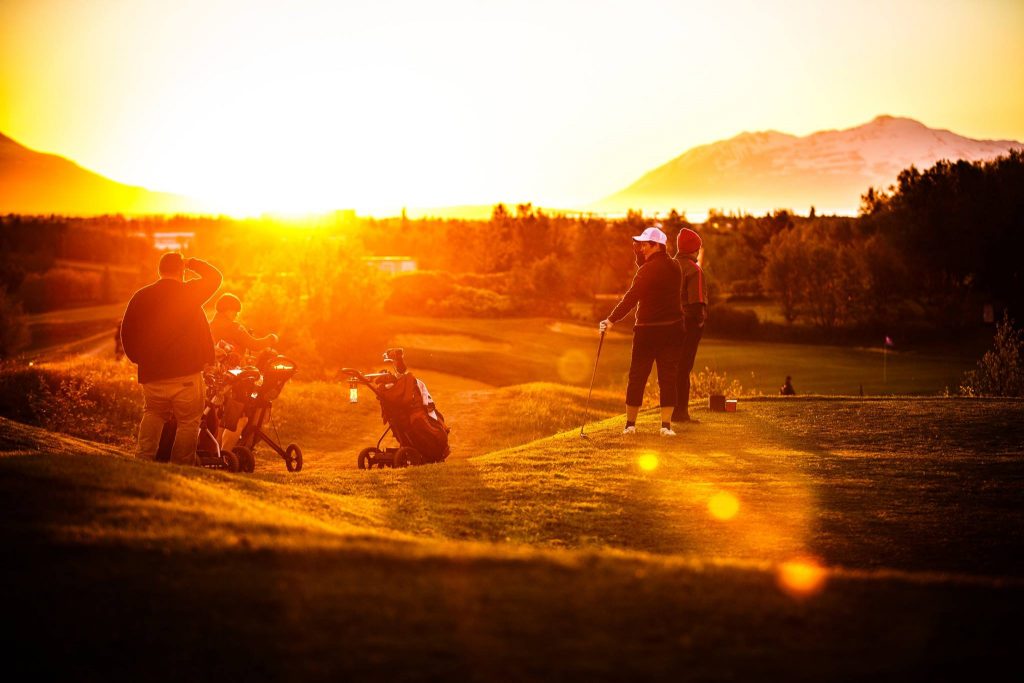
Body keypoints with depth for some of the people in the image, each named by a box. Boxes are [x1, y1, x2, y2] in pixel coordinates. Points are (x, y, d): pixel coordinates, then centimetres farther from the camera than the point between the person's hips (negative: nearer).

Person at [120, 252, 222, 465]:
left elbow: (126, 332, 11)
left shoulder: (140, 296, 6)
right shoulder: (188, 292, -6)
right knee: (188, 422, 5)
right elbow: (214, 277, 9)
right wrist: (191, 263, 20)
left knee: (153, 413, 24)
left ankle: (143, 457, 8)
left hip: (151, 375, 5)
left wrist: (138, 358, 23)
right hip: (185, 374, -5)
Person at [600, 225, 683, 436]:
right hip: (673, 328, 6)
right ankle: (666, 425, 0)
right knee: (668, 377, 6)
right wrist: (639, 254, 18)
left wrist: (612, 319, -24)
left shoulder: (648, 269, -15)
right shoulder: (673, 267, 7)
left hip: (648, 330, -6)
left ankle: (630, 424, 11)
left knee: (637, 377, 6)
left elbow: (631, 297, -23)